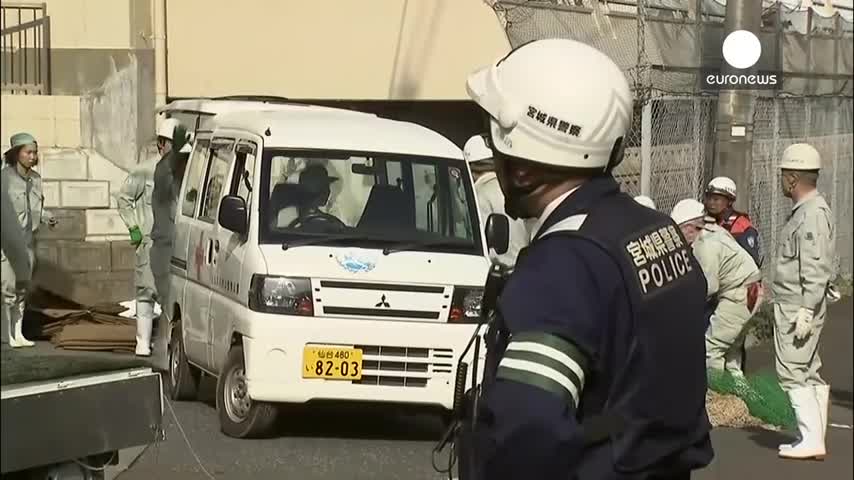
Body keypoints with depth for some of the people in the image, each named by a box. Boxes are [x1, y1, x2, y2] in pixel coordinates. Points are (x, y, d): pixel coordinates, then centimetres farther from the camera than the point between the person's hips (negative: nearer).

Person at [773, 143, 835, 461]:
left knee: (793, 372, -8)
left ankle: (811, 438, -8)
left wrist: (806, 310, -24)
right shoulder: (804, 211, 15)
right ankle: (814, 438, 16)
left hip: (798, 307, -10)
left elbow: (815, 269, -22)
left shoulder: (813, 213, -17)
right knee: (809, 372, 12)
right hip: (793, 306, 10)